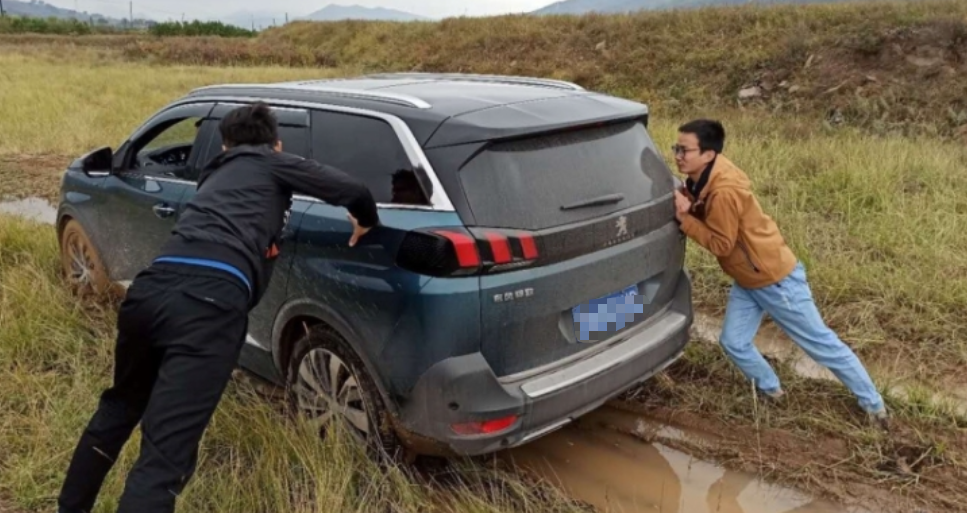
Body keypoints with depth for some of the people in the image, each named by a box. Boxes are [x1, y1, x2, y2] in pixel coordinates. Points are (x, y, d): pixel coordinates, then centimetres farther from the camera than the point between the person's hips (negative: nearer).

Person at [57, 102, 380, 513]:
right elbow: (352, 190, 8)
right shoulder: (273, 163, 18)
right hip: (210, 301, -7)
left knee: (120, 406, 32)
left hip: (153, 285, 7)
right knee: (164, 453, -9)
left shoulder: (216, 173, 34)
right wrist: (365, 223, 28)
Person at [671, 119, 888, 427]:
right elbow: (703, 220, 1)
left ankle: (873, 404, 23)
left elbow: (721, 243, -25)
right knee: (733, 343, 7)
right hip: (746, 280, 8)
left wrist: (685, 218, -26)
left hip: (776, 278, -8)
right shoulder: (701, 180, -4)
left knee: (821, 344, 6)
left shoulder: (724, 190, -31)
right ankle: (771, 391, 31)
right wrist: (685, 208, -19)